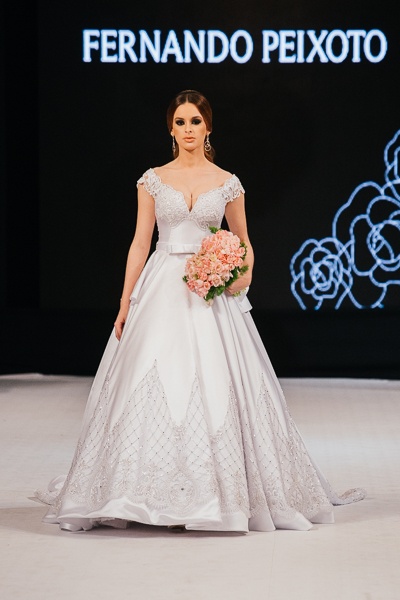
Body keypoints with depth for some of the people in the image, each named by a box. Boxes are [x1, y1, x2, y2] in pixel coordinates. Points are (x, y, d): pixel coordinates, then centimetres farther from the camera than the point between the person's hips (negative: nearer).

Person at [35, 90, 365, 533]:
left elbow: (243, 242, 14)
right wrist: (125, 303, -1)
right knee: (156, 385, -5)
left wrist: (245, 274, -6)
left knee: (214, 387, -5)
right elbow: (139, 243, 5)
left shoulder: (228, 184, 6)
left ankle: (216, 493, 5)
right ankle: (157, 493, 4)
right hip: (161, 291, 0)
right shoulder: (153, 180, 5)